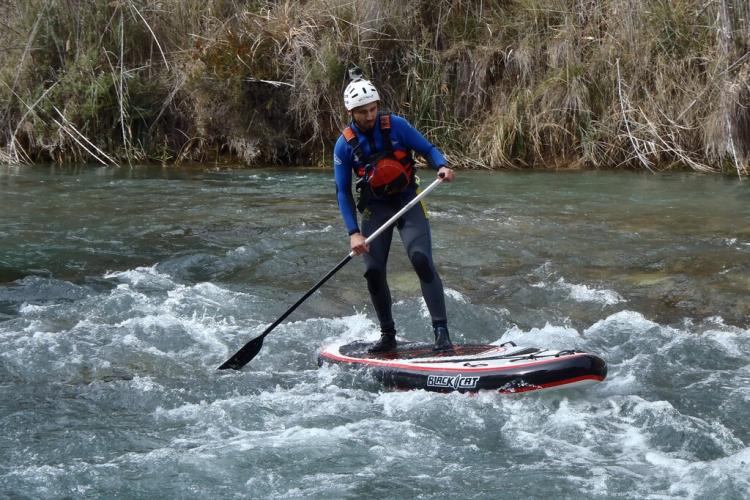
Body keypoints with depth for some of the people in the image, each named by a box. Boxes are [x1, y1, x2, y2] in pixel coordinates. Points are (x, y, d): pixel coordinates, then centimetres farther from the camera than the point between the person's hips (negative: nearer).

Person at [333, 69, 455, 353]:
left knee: (421, 259, -20)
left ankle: (441, 332, -20)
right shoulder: (345, 145, -6)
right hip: (374, 209, 2)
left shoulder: (395, 126, -8)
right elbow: (343, 192, -3)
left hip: (407, 201, -2)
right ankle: (387, 335, 12)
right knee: (373, 271, -6)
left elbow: (427, 149, 0)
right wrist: (353, 233, -12)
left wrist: (441, 166, -23)